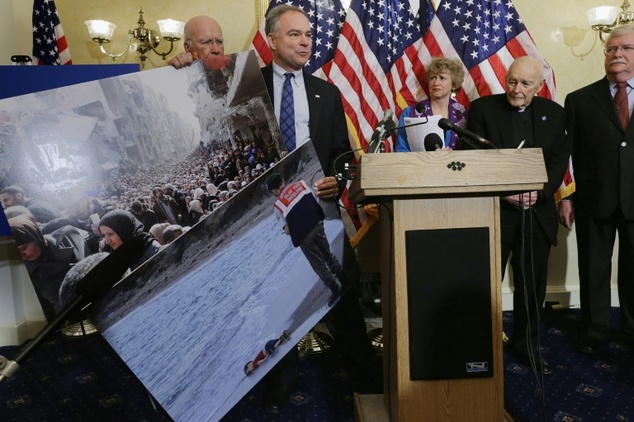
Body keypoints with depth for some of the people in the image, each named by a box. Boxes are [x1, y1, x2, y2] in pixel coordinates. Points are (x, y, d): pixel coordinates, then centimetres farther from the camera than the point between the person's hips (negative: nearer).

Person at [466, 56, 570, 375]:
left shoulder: (554, 113, 9)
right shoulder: (482, 108, -1)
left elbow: (560, 160, 6)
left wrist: (540, 191, -11)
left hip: (537, 212, 3)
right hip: (494, 210, -3)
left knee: (532, 285, 11)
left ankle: (527, 345, 29)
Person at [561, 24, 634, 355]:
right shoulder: (579, 100, 3)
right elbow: (567, 153, 0)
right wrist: (565, 197, -5)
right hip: (593, 200, -1)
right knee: (593, 271, 10)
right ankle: (594, 331, 26)